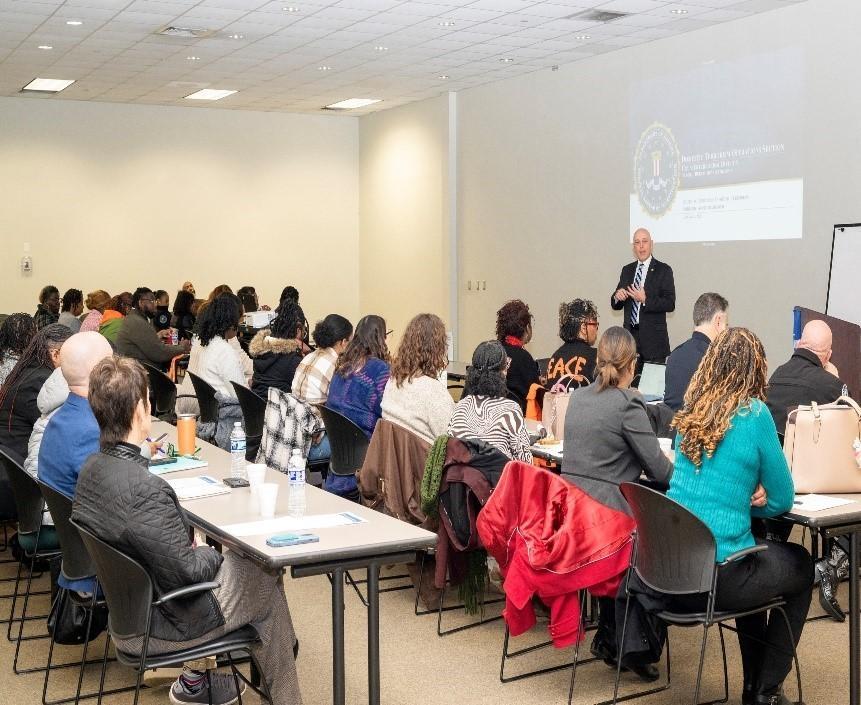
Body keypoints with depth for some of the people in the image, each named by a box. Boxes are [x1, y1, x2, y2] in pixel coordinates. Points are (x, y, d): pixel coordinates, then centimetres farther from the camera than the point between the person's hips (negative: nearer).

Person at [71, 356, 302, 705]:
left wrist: (192, 548, 4)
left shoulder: (91, 467, -7)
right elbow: (186, 573, -26)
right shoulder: (145, 489, -35)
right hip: (163, 626, -8)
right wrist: (210, 553, -6)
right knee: (267, 577, 14)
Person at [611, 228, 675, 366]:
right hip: (630, 334, 4)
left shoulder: (663, 270, -1)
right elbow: (616, 306, 15)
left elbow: (670, 304, -9)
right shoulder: (627, 270, 14)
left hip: (653, 338, -4)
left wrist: (645, 300, -22)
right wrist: (617, 296, -8)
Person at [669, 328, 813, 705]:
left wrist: (745, 497, 7)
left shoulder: (691, 413, 7)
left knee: (759, 556, 33)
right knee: (801, 565, 23)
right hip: (719, 574, -6)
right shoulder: (754, 414, -10)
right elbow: (783, 500, -2)